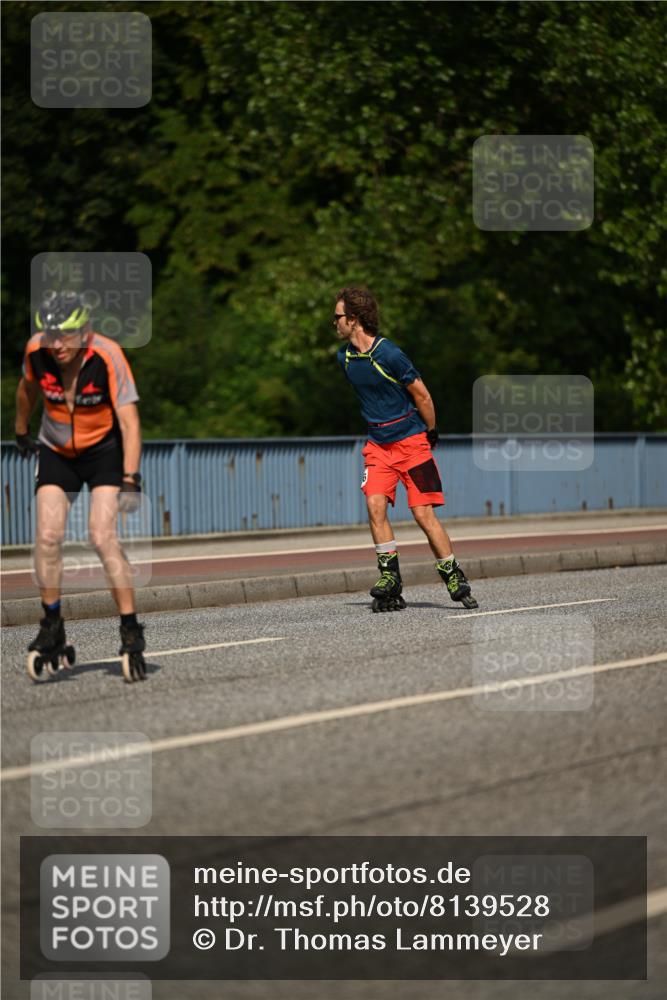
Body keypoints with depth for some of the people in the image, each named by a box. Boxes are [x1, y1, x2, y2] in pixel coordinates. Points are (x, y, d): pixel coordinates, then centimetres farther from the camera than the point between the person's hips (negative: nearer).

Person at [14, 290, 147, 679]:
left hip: (105, 450, -3)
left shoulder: (107, 356, -28)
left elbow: (129, 423, -28)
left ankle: (131, 629, -10)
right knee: (48, 536, -10)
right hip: (57, 452, 3)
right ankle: (52, 627, 4)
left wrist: (130, 481, -36)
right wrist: (22, 431, 21)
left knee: (103, 537, -17)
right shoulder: (37, 351, -18)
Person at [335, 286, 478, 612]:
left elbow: (421, 394, -8)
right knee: (375, 504, -14)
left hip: (411, 441, -5)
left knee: (423, 513, -8)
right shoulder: (344, 357, 3)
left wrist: (431, 434, 0)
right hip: (378, 443, 5)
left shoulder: (389, 355, -18)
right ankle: (390, 578, -10)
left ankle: (454, 579, 3)